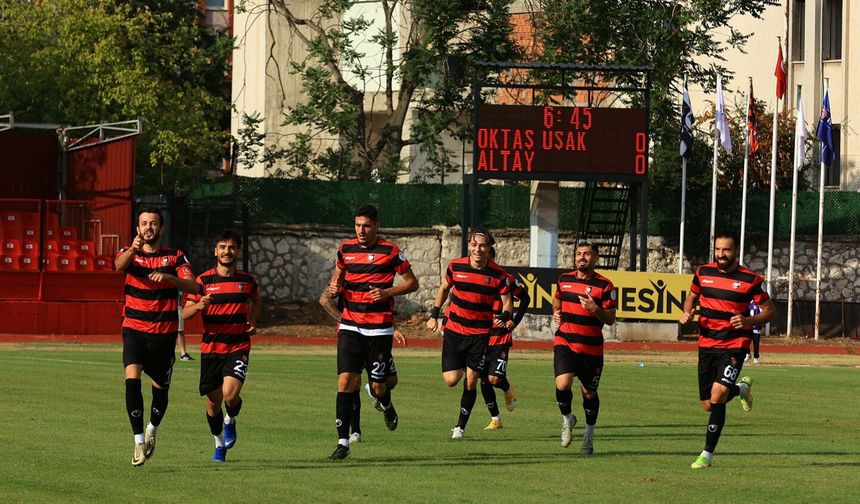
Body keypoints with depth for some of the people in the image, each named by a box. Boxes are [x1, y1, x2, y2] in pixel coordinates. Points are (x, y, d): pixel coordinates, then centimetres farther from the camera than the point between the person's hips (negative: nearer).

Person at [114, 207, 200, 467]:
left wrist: (168, 276, -31)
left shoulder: (175, 257, 2)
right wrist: (132, 249, -46)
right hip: (134, 329, -1)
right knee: (132, 379, -21)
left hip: (164, 332, 1)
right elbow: (119, 265, -24)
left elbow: (193, 286, -12)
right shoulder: (131, 253, 2)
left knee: (160, 388, 8)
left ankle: (152, 430, 38)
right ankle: (139, 442, -18)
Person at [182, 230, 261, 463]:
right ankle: (219, 443, 30)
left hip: (238, 347, -1)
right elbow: (185, 313, -1)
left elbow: (256, 300, 26)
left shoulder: (247, 280, 4)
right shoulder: (203, 281, -1)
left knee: (230, 393, -22)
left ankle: (230, 421, 12)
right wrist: (198, 306, -23)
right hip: (211, 348, 1)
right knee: (213, 401, 6)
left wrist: (252, 321, 8)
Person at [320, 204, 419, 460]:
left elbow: (412, 283, 1)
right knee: (346, 380, -10)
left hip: (379, 328, -3)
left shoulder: (390, 251, -4)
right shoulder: (345, 249, 7)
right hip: (349, 325, 3)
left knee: (378, 387, 2)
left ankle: (386, 405, 41)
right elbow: (337, 276, 23)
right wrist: (331, 290, 1)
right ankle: (343, 441, -7)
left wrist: (387, 292, -15)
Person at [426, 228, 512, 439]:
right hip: (454, 329, 1)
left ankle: (461, 426, 14)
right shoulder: (456, 267, -4)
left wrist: (504, 317, -23)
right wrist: (434, 315, 13)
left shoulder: (498, 274, -8)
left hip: (480, 333, -1)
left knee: (470, 382, -2)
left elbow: (507, 302, -1)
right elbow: (444, 288, 14)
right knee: (451, 380, -7)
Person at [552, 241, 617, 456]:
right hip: (565, 343, 2)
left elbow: (610, 319, -6)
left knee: (589, 393, 8)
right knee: (562, 385, -19)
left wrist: (595, 309, -25)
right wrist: (556, 313, 5)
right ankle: (567, 418, 11)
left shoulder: (604, 285, -5)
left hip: (591, 347, -2)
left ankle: (589, 435, 28)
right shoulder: (564, 279, 7)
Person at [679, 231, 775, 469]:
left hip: (735, 345, -5)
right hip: (706, 344, 5)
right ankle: (741, 389, 43)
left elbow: (769, 311, 1)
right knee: (708, 405, 9)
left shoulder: (749, 279, -7)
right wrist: (687, 313, 0)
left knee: (718, 393, -25)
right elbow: (692, 296, 22)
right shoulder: (703, 272, 4)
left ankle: (708, 454, -11)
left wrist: (748, 321, -19)